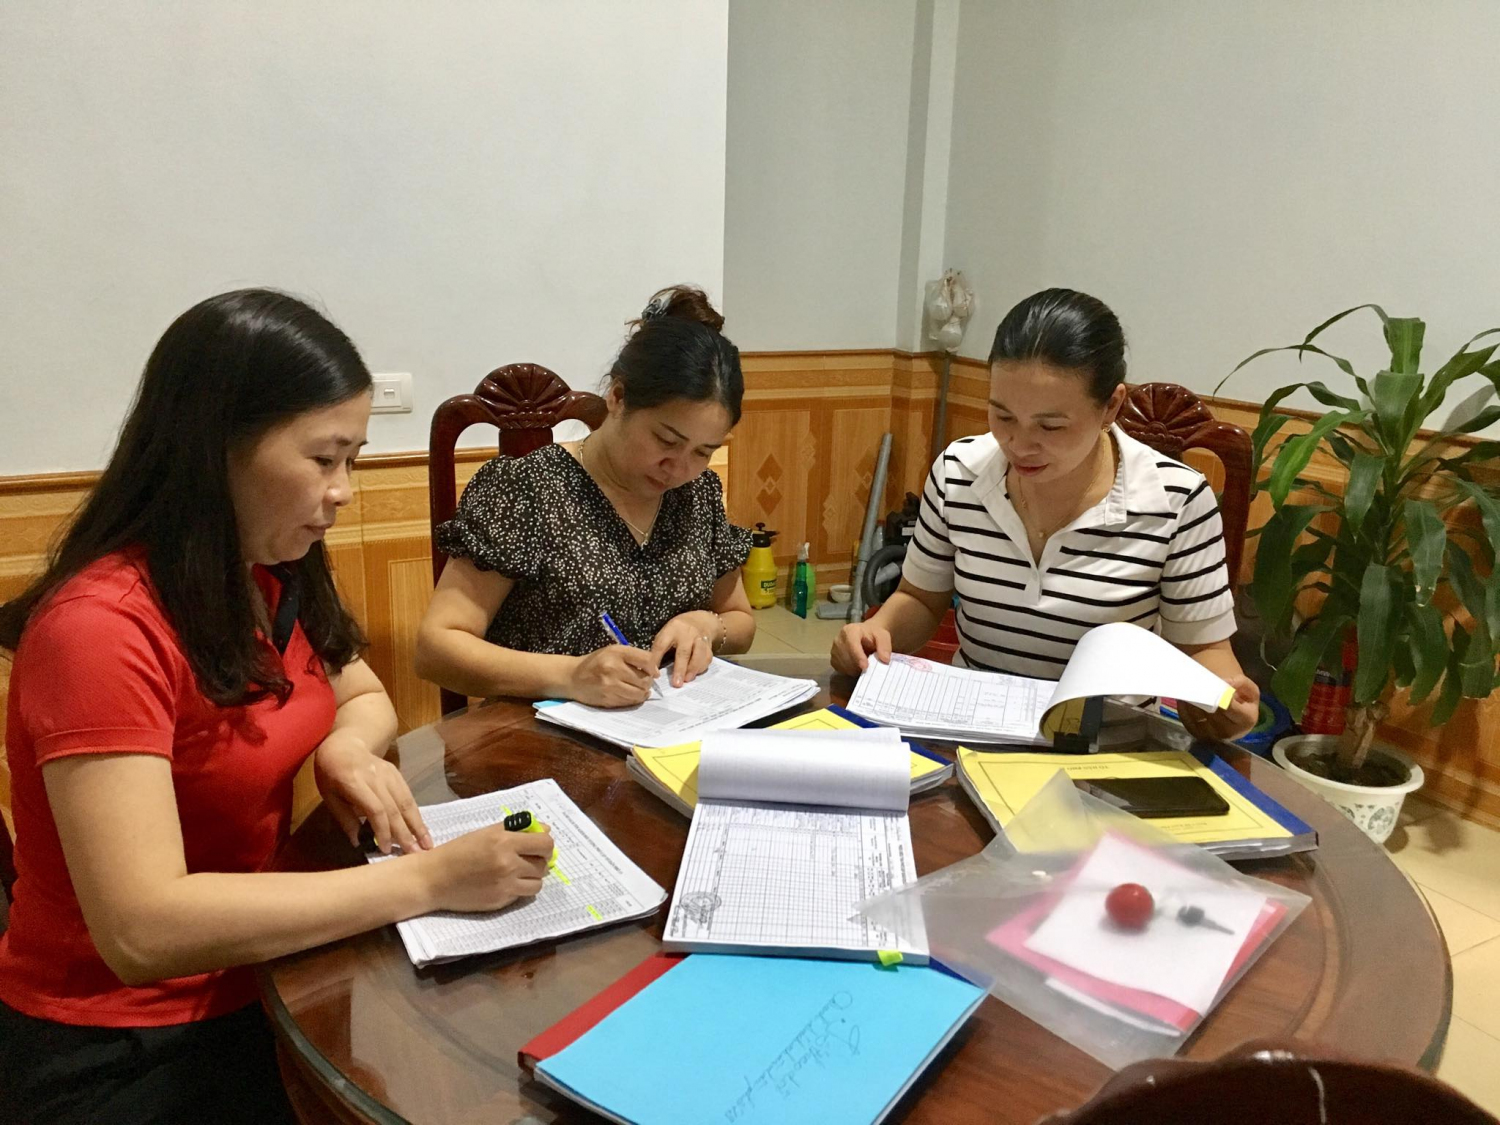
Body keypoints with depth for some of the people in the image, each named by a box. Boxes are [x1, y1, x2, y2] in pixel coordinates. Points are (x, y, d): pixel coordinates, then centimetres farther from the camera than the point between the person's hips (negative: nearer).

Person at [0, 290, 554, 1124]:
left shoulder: (273, 579, -2)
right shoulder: (102, 628, -25)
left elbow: (366, 697, 14)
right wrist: (428, 880, -30)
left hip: (252, 985, 7)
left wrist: (348, 747, -10)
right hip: (117, 1052, -6)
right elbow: (143, 931, -31)